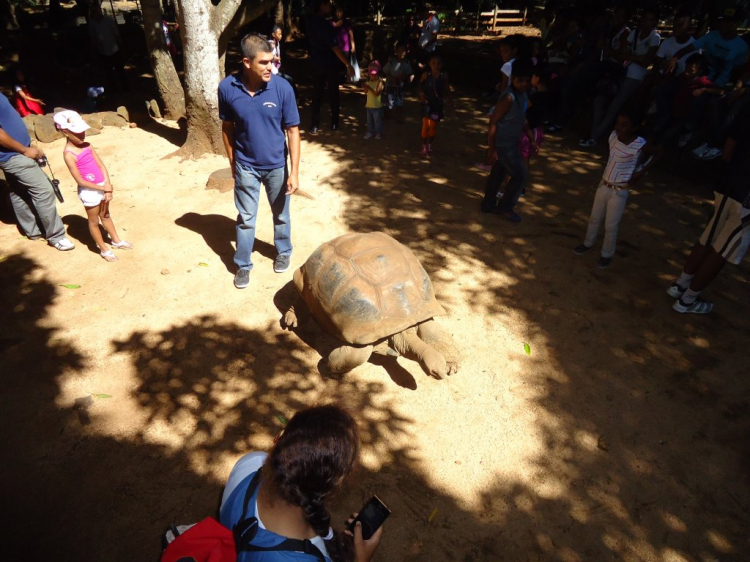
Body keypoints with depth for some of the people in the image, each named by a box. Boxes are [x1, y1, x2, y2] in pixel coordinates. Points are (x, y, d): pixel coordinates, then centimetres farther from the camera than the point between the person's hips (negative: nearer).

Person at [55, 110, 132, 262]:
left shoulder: (87, 146, 1)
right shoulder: (69, 154, -18)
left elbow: (102, 166, -1)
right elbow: (80, 181, -19)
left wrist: (108, 187, -11)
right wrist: (103, 188, -17)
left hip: (103, 186, 6)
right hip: (89, 191, -6)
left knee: (105, 215, 24)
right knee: (94, 221, 12)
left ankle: (116, 240, 40)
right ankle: (104, 249, 24)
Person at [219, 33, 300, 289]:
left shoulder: (282, 88, -17)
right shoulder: (227, 88, -13)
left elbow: (292, 130, -11)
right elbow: (227, 127, 1)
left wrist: (294, 171, -14)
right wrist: (232, 162, 6)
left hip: (276, 165, 0)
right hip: (246, 166, 0)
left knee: (280, 214, 18)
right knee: (245, 218, 11)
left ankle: (284, 252, 43)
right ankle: (243, 264, 29)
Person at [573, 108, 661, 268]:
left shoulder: (639, 144, -22)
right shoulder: (613, 135, -9)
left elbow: (657, 154, -6)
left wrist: (642, 171, -10)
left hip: (619, 192, -5)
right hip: (603, 185, 5)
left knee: (611, 226, 8)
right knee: (594, 218, 21)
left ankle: (607, 254, 27)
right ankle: (588, 244, 43)